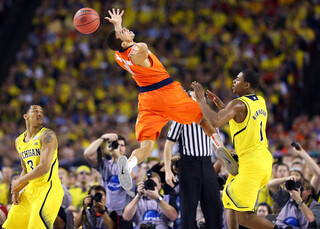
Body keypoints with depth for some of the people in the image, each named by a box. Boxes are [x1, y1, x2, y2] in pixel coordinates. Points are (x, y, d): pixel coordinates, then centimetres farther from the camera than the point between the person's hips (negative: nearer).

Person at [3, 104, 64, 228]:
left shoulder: (47, 135, -11)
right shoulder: (19, 141, 14)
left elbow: (44, 167, -20)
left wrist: (19, 181, -11)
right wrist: (16, 190, 6)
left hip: (49, 187, -8)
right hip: (31, 188, 8)